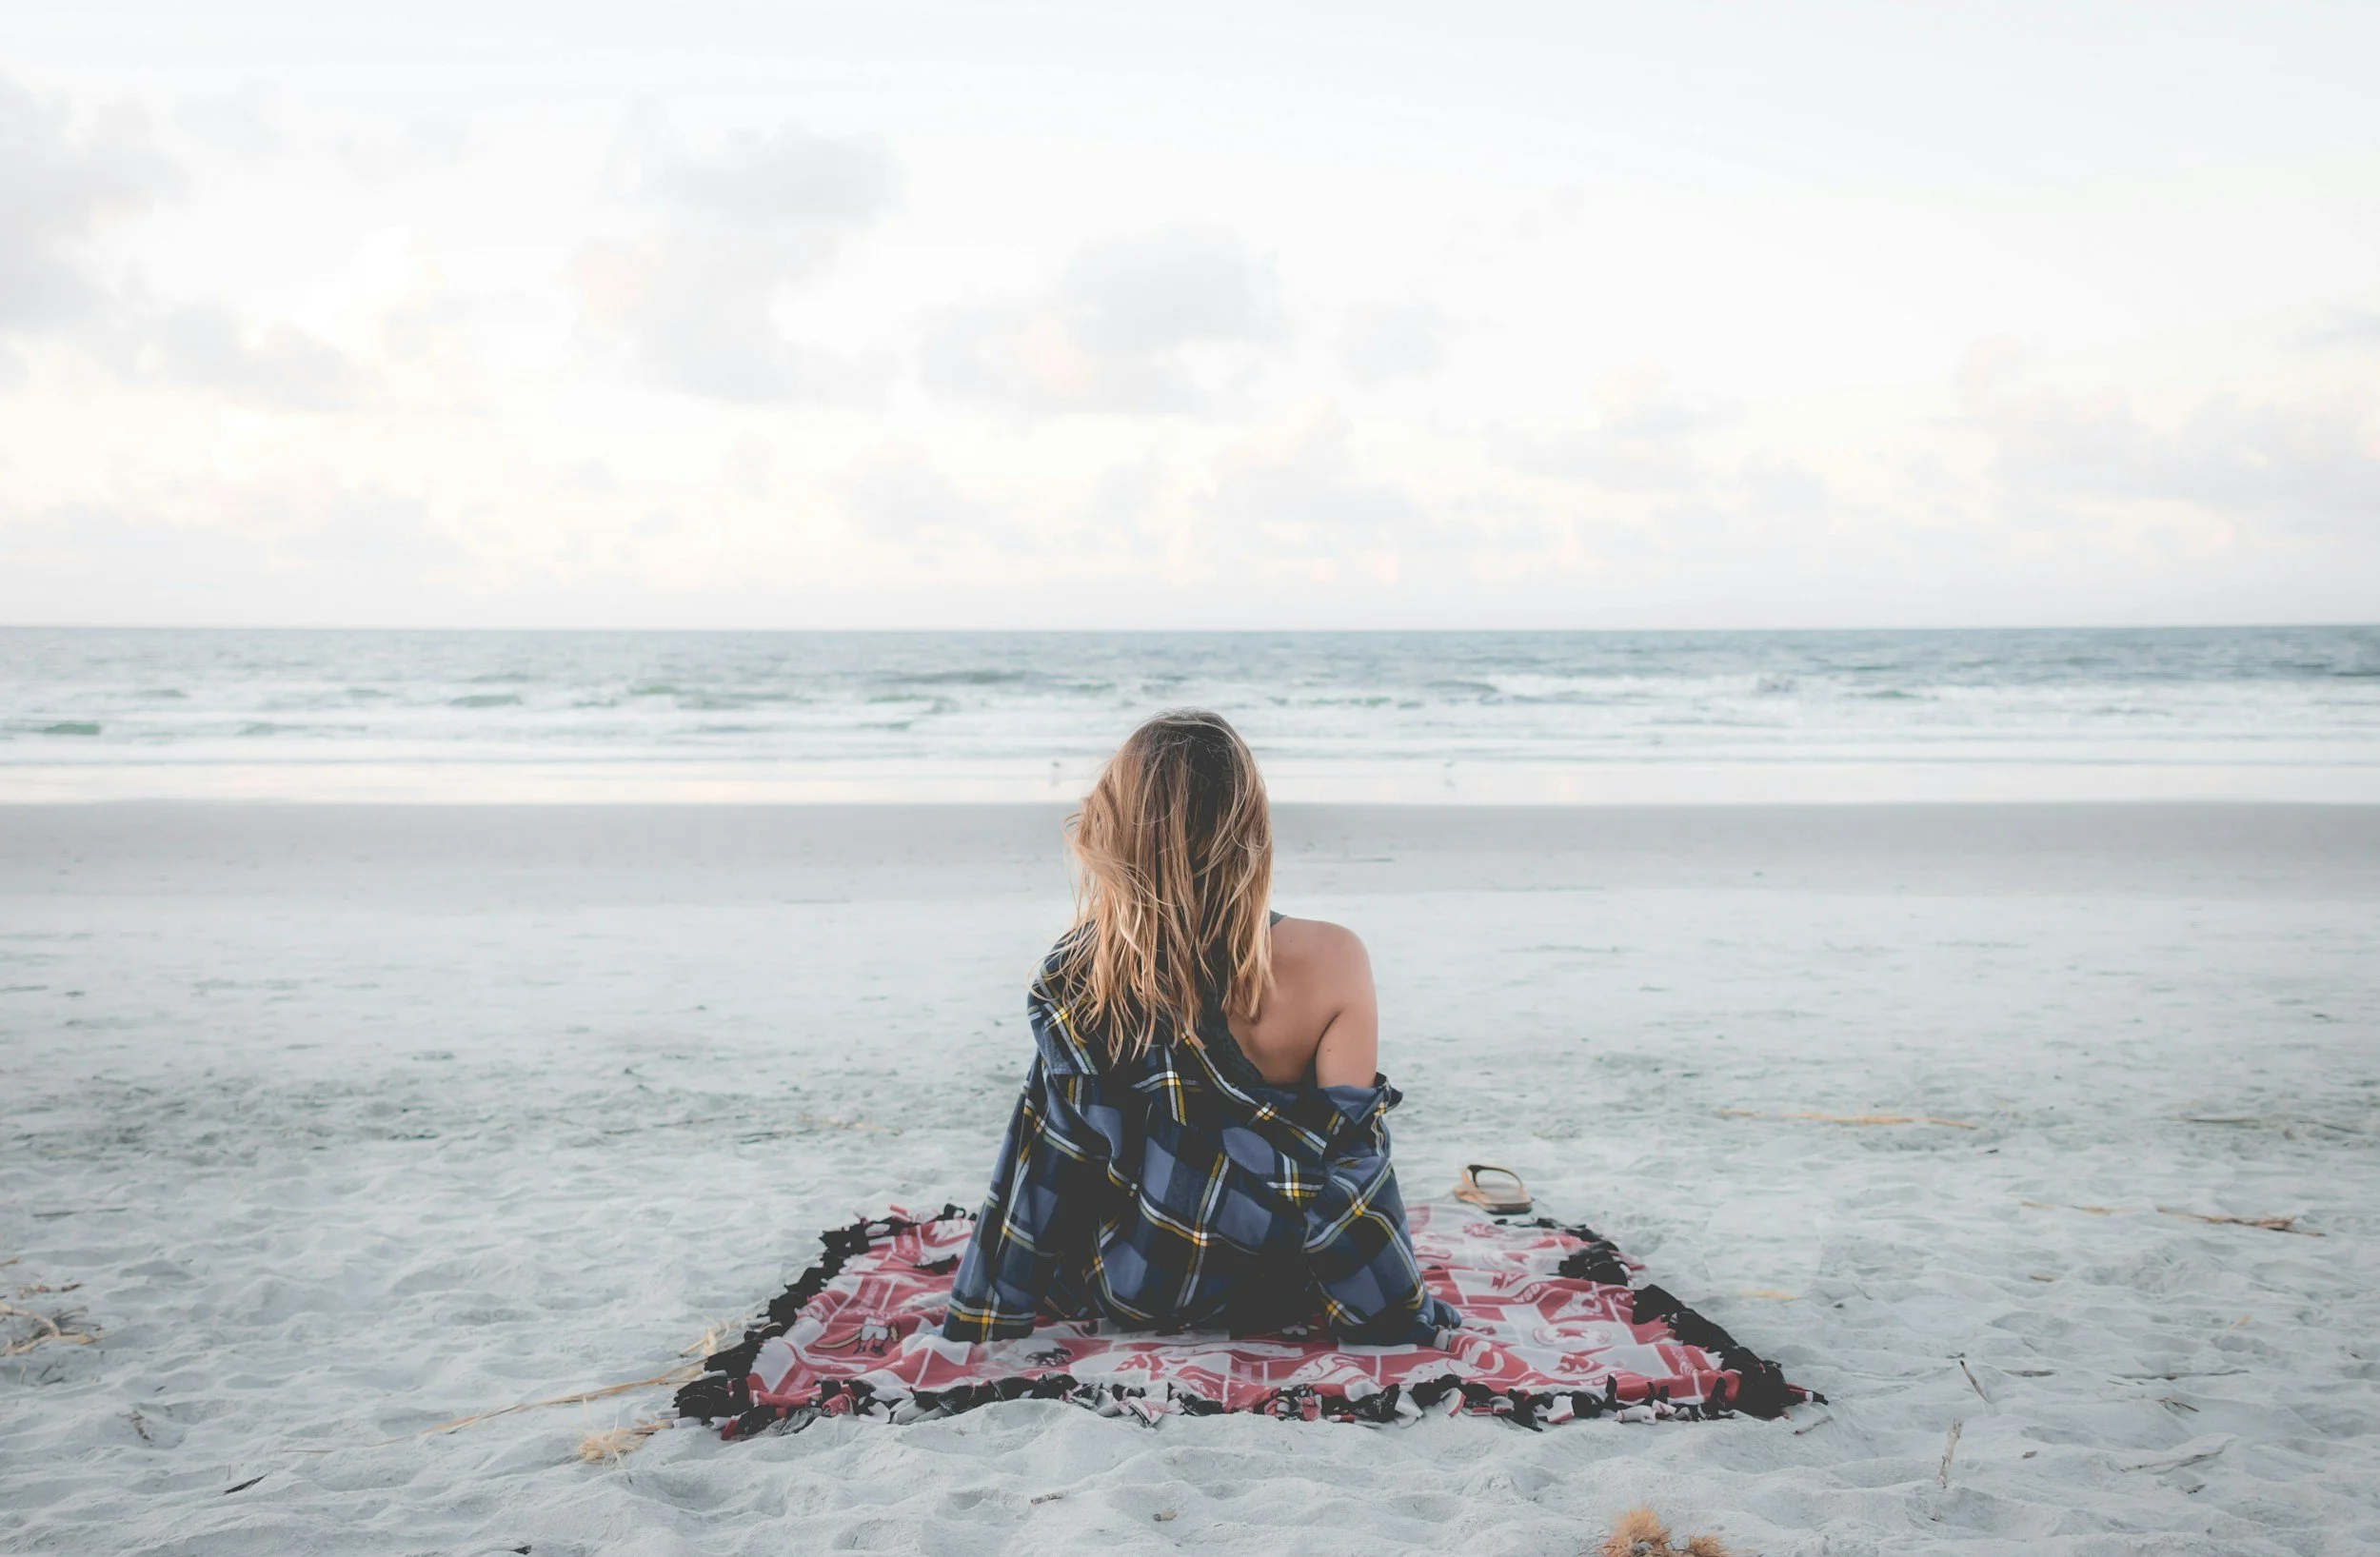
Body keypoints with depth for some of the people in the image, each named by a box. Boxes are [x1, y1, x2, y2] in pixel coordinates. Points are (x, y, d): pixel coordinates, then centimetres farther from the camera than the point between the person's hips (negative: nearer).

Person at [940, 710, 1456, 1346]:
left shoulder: (1075, 980, -20)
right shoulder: (1330, 962, -24)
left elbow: (1050, 1166, -12)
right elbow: (1350, 1165, -20)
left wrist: (978, 1322, 2)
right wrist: (1408, 1318, -5)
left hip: (1124, 1296, 1)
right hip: (1274, 1297, -1)